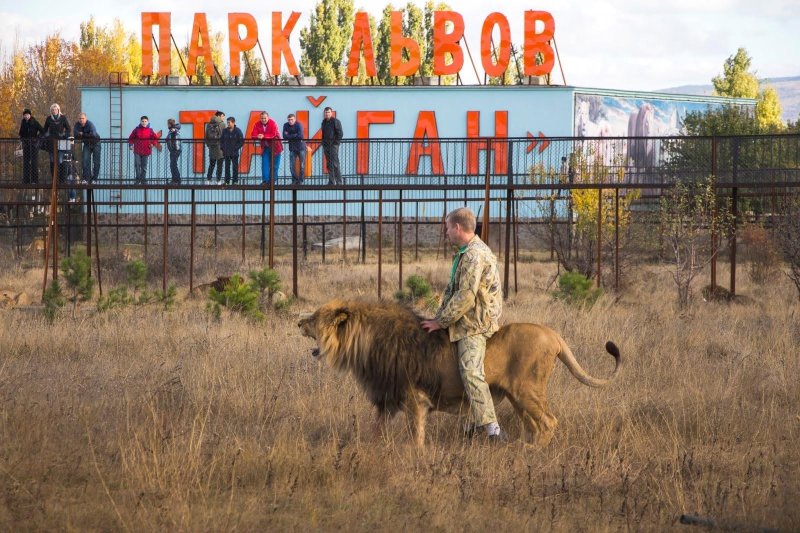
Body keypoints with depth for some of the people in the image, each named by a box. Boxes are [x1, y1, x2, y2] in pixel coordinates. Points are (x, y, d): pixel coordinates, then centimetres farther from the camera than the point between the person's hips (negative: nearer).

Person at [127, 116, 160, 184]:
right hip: (137, 151, 0)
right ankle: (137, 178, 2)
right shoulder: (136, 130, 2)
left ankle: (143, 180, 14)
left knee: (144, 166, 6)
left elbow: (155, 139, 9)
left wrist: (153, 144, -9)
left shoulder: (150, 131, 3)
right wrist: (131, 145, -7)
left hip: (146, 152, 0)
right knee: (137, 165, -8)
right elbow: (131, 138, 7)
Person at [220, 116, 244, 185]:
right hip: (226, 153, 3)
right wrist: (222, 148, 1)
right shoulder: (224, 131, 5)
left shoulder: (238, 131, -4)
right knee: (227, 166, 5)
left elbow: (241, 141, -2)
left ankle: (235, 181, 6)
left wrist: (236, 148, -9)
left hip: (234, 153, -3)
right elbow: (221, 140, 11)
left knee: (235, 167, 1)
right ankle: (227, 181, 9)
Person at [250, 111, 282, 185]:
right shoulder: (257, 125, -5)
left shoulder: (272, 123, -16)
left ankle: (272, 180, 10)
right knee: (265, 164, -4)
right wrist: (258, 136, -34)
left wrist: (263, 136, -35)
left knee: (274, 165, 3)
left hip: (274, 147, -3)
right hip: (265, 147, 3)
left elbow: (273, 135, -26)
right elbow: (253, 135, -11)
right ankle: (265, 180, -4)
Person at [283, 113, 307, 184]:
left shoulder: (299, 125, -14)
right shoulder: (286, 126, -1)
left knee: (302, 165, -3)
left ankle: (301, 180, 4)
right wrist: (295, 136, -17)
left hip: (301, 147, -3)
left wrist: (290, 136, -16)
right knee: (292, 165, -1)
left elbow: (300, 136, -26)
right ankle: (294, 180, 10)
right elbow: (285, 136, -10)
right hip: (292, 148, 3)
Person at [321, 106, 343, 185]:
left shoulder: (335, 121, -7)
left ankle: (339, 182, -11)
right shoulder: (324, 122, 13)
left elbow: (340, 133, -8)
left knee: (335, 163, -12)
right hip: (326, 145, 7)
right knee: (329, 164, 7)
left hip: (333, 145, -7)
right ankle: (331, 182, 10)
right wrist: (323, 142, 11)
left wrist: (336, 142, -12)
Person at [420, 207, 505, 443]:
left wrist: (441, 322, -13)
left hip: (474, 325, -12)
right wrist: (440, 316, 13)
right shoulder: (465, 253, 16)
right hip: (466, 322, 12)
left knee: (471, 372, -23)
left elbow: (466, 297, -22)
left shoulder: (475, 256, -18)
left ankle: (493, 431, -30)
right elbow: (452, 290, 22)